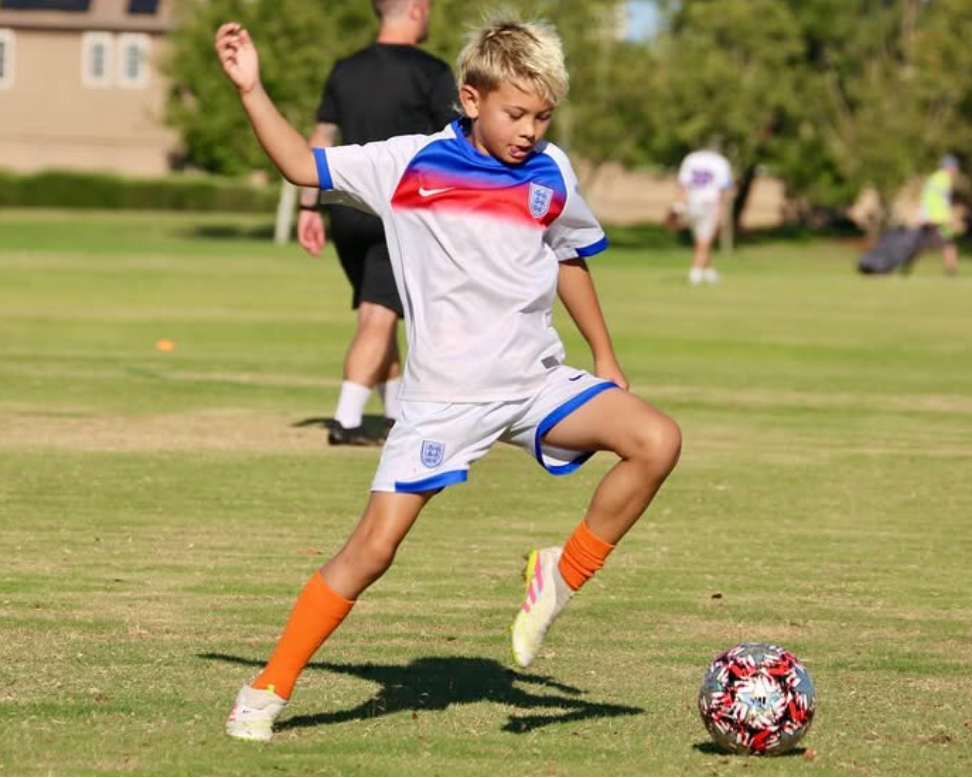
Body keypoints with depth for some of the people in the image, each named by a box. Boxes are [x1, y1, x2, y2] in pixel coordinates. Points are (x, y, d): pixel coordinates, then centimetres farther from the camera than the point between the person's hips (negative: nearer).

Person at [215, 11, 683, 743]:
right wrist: (252, 89, -7)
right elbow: (303, 165, 1)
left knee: (657, 441, -19)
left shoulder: (551, 175, 2)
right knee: (373, 547, -8)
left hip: (536, 380, 3)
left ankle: (562, 577, -2)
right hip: (445, 396, -3)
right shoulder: (410, 164, -6)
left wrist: (606, 360, 20)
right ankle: (268, 690, 5)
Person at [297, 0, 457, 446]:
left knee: (376, 315, 16)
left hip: (347, 211, 6)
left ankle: (397, 414, 25)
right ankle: (346, 422, -14)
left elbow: (320, 139, 9)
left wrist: (308, 208, 12)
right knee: (378, 317, -6)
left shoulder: (346, 71, 9)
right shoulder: (430, 73, -7)